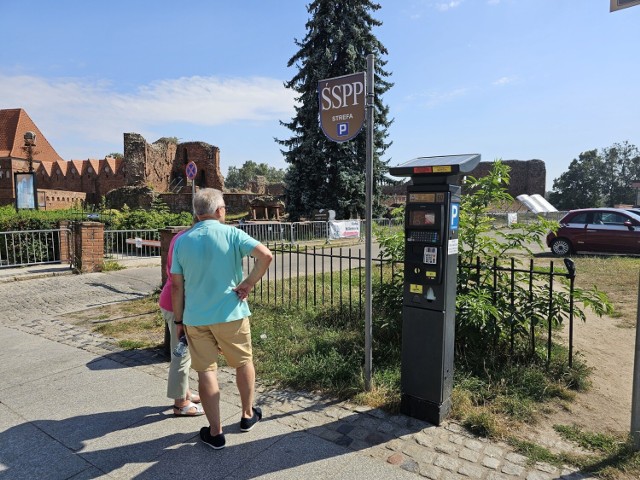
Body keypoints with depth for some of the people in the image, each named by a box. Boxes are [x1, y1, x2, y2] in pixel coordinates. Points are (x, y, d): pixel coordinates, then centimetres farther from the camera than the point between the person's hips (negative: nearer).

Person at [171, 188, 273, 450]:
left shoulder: (182, 241, 1)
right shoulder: (231, 233, -9)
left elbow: (177, 286, 3)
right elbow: (265, 255, -23)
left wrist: (179, 320, 11)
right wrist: (248, 283, -12)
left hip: (195, 318, 2)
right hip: (230, 313, -2)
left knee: (206, 371, 11)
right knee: (243, 363, 18)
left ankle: (215, 431, 20)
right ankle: (248, 415, 35)